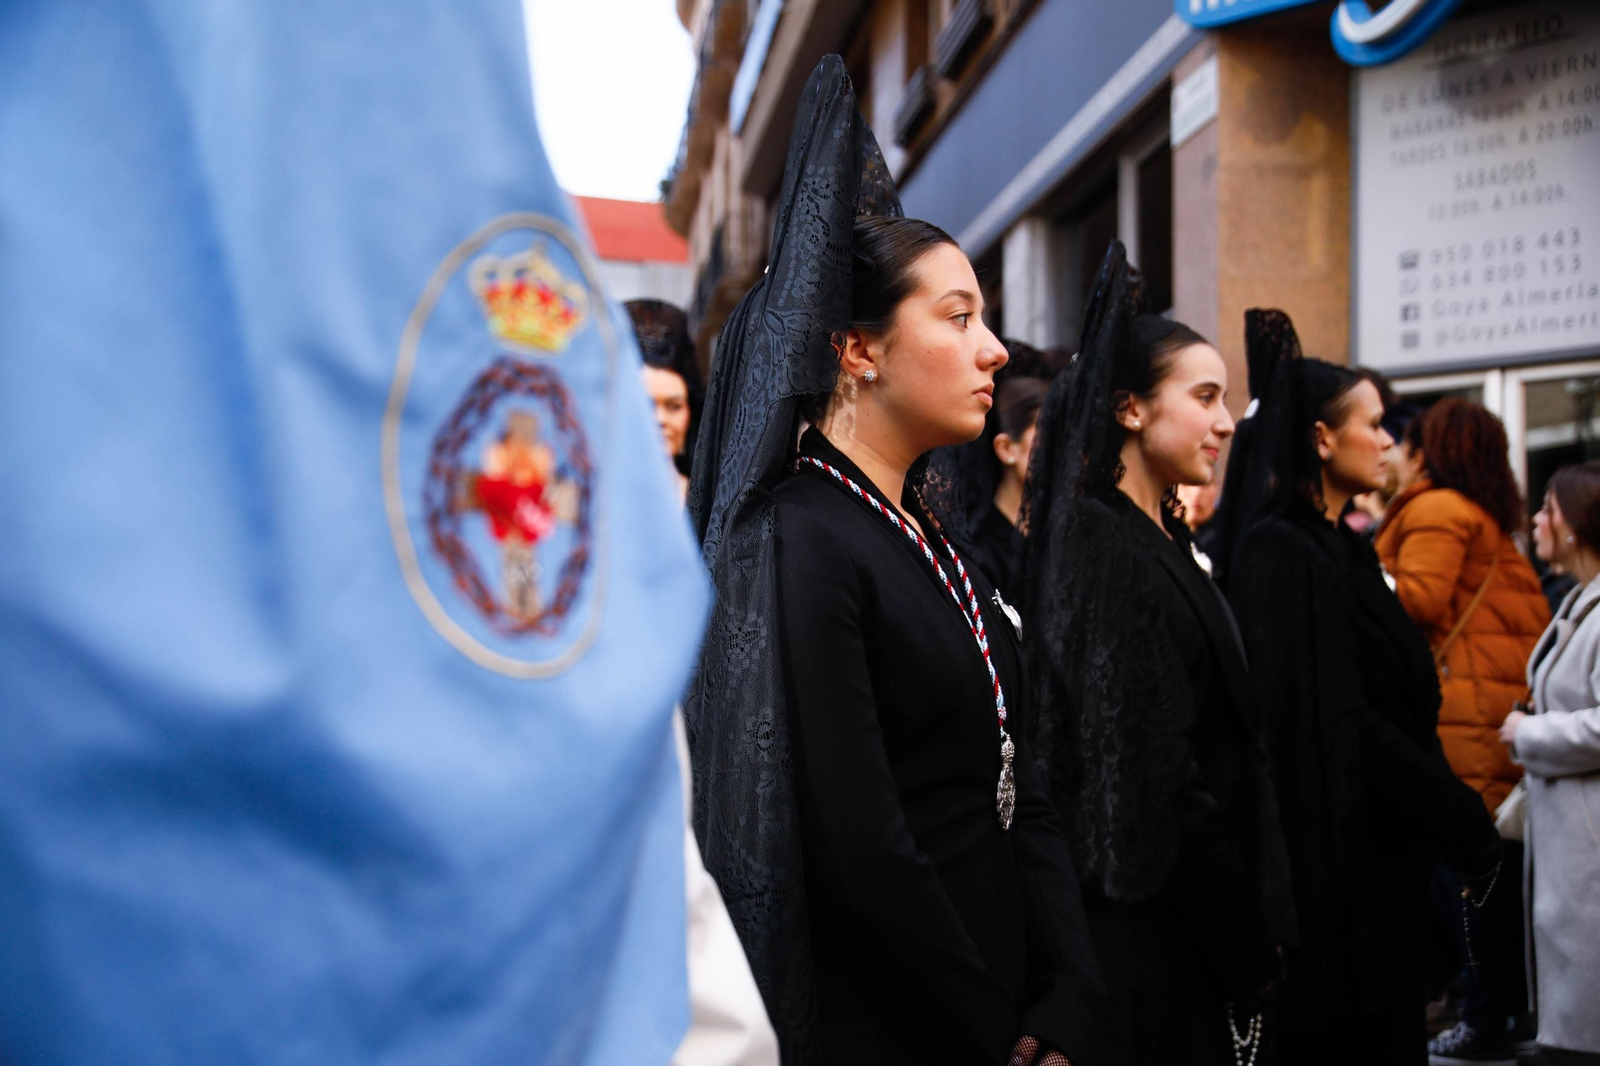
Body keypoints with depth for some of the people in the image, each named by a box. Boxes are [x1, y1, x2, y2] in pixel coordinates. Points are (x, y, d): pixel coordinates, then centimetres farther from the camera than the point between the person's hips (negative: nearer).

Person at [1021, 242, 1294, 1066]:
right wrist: (1247, 938, -13)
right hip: (1144, 927, -9)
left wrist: (1253, 926, 10)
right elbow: (1151, 774, -19)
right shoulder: (1100, 543, -16)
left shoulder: (1160, 539, 12)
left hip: (1192, 925, 9)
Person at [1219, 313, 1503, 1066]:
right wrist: (1466, 825, -16)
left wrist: (1454, 819, 6)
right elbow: (1336, 721, -22)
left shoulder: (1341, 547, 13)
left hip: (1386, 856, 9)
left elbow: (1393, 705, 13)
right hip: (1335, 855, -9)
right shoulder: (1280, 551, -16)